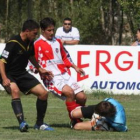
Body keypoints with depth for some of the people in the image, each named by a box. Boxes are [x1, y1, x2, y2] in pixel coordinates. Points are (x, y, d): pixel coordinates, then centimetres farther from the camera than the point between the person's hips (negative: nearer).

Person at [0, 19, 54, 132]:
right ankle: (22, 123, -43)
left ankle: (39, 124, 12)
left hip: (22, 74, 7)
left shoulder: (30, 43, 2)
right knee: (15, 90, -38)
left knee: (43, 93, -3)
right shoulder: (13, 43, -22)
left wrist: (40, 69, 20)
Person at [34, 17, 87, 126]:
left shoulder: (57, 42, 17)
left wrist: (75, 67, 20)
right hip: (51, 78, -7)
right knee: (69, 92, -31)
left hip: (64, 75, 7)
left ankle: (78, 118, 17)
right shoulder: (38, 44, -2)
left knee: (81, 97, -6)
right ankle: (75, 121, -19)